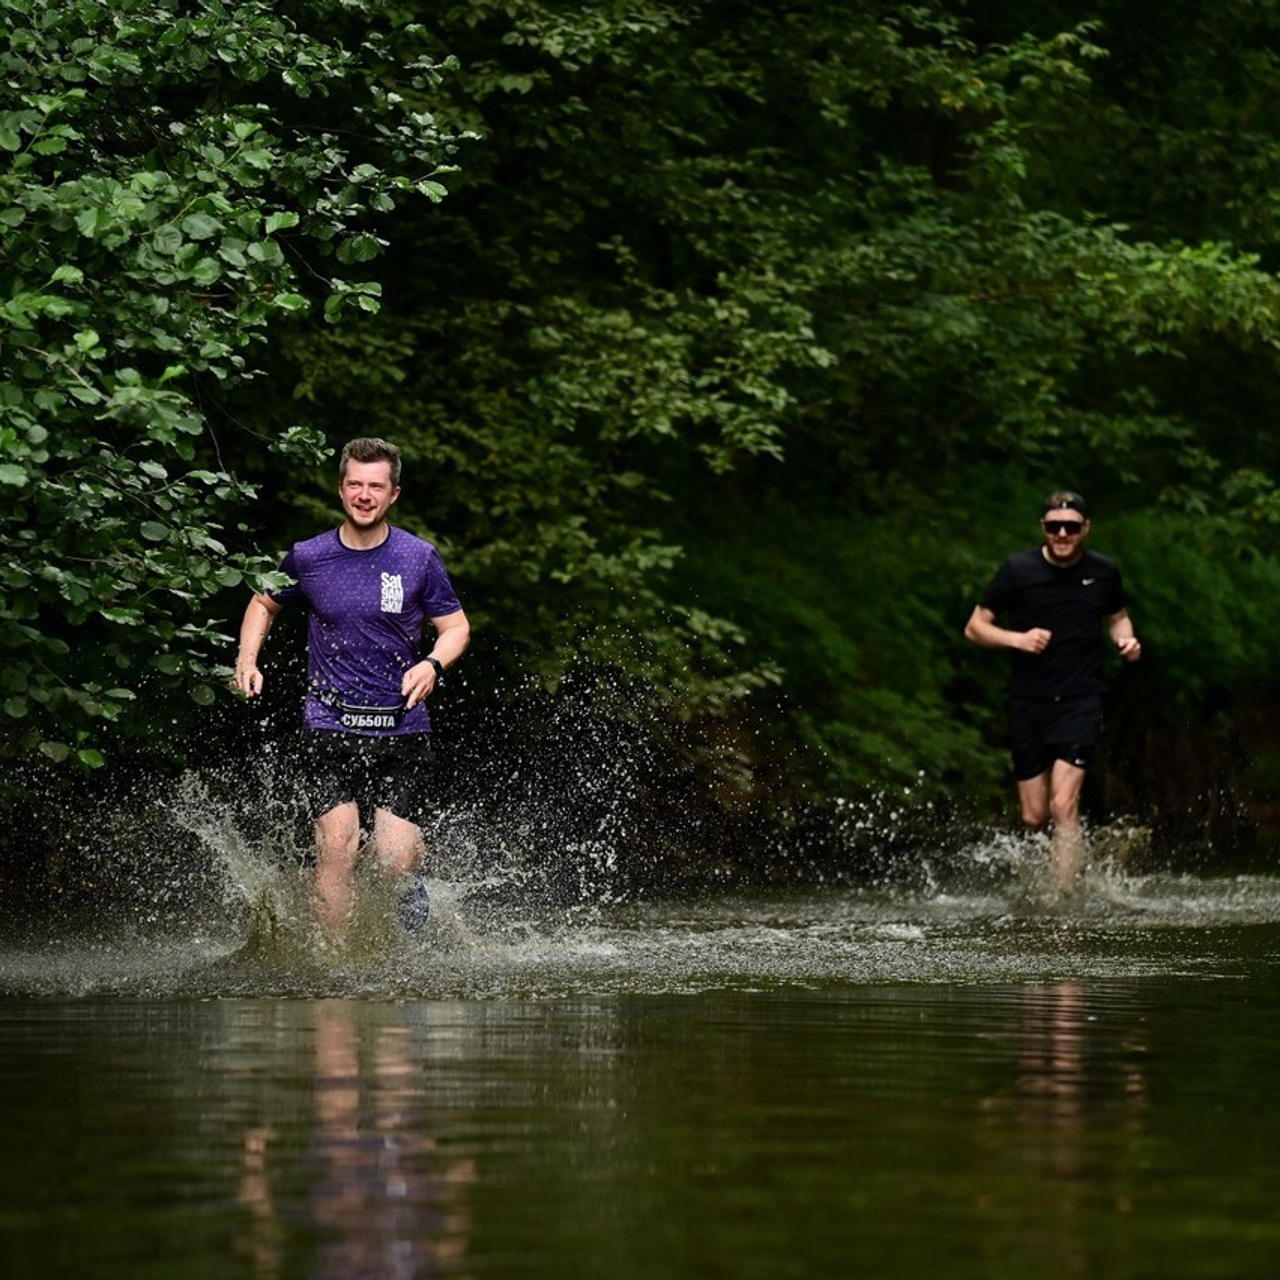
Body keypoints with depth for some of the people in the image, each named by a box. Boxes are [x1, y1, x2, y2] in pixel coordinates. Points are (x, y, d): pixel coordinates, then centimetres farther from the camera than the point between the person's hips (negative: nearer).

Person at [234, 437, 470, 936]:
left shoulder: (419, 559, 0)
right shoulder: (308, 558, 2)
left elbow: (456, 627, 8)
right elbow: (264, 604, 20)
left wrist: (433, 664, -13)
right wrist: (247, 661, 4)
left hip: (401, 729, 0)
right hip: (330, 727, 0)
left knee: (396, 862, -7)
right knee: (337, 846, -15)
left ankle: (411, 891, 27)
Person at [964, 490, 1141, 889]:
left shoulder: (1103, 572, 2)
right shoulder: (1018, 570, -3)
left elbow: (1117, 617, 21)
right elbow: (975, 627, 1)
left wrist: (1126, 639, -1)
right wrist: (1017, 639, -17)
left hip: (1081, 701, -1)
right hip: (1029, 702, 1)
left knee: (1063, 806, -17)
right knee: (1035, 817, 6)